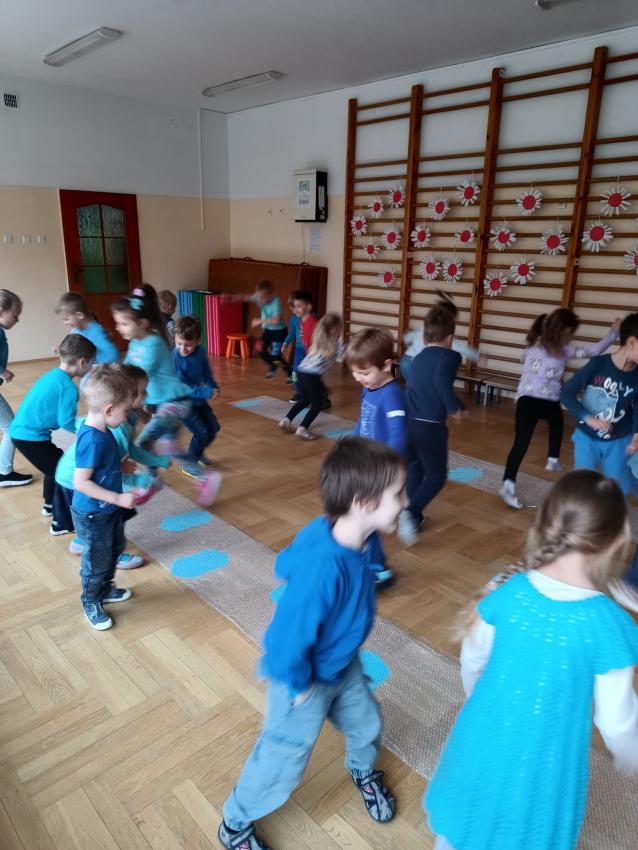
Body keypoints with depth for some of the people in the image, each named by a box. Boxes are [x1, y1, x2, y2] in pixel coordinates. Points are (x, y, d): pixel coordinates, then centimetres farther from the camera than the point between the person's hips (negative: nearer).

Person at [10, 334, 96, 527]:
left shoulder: (53, 375, 8)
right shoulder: (68, 387, -20)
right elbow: (66, 422, -19)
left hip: (21, 430, 10)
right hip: (30, 436, -10)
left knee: (56, 463, 27)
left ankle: (50, 505, 45)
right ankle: (61, 523, 10)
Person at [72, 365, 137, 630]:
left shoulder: (100, 430, -3)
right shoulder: (92, 440, -32)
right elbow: (81, 482, -31)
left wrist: (123, 467, 6)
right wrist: (119, 498, -29)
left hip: (109, 510, 9)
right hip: (93, 516, -9)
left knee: (115, 550, 27)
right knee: (97, 562, 12)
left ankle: (105, 589, 49)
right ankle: (91, 604, 35)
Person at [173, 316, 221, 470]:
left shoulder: (201, 353, -9)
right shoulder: (174, 357, -26)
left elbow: (206, 374, 5)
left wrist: (214, 387, -16)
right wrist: (206, 392, -30)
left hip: (198, 399, 7)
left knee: (214, 428, 15)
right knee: (201, 432, -10)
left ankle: (199, 452, 42)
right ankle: (189, 465, 12)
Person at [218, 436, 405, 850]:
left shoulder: (361, 537, -20)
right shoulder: (324, 568, -46)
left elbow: (285, 564, -3)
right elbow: (287, 640, -33)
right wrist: (300, 687, -17)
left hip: (344, 663, 7)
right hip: (306, 676, -7)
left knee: (366, 724, 28)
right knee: (283, 759, 15)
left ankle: (365, 771, 64)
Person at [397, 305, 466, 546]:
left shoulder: (418, 359, 21)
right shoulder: (451, 356, 0)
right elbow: (442, 380, -23)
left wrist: (457, 405, 42)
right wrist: (455, 408, -12)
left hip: (407, 422, 6)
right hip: (429, 426, -6)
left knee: (414, 469, 23)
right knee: (437, 475, 9)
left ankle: (414, 516, 32)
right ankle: (410, 512, -12)